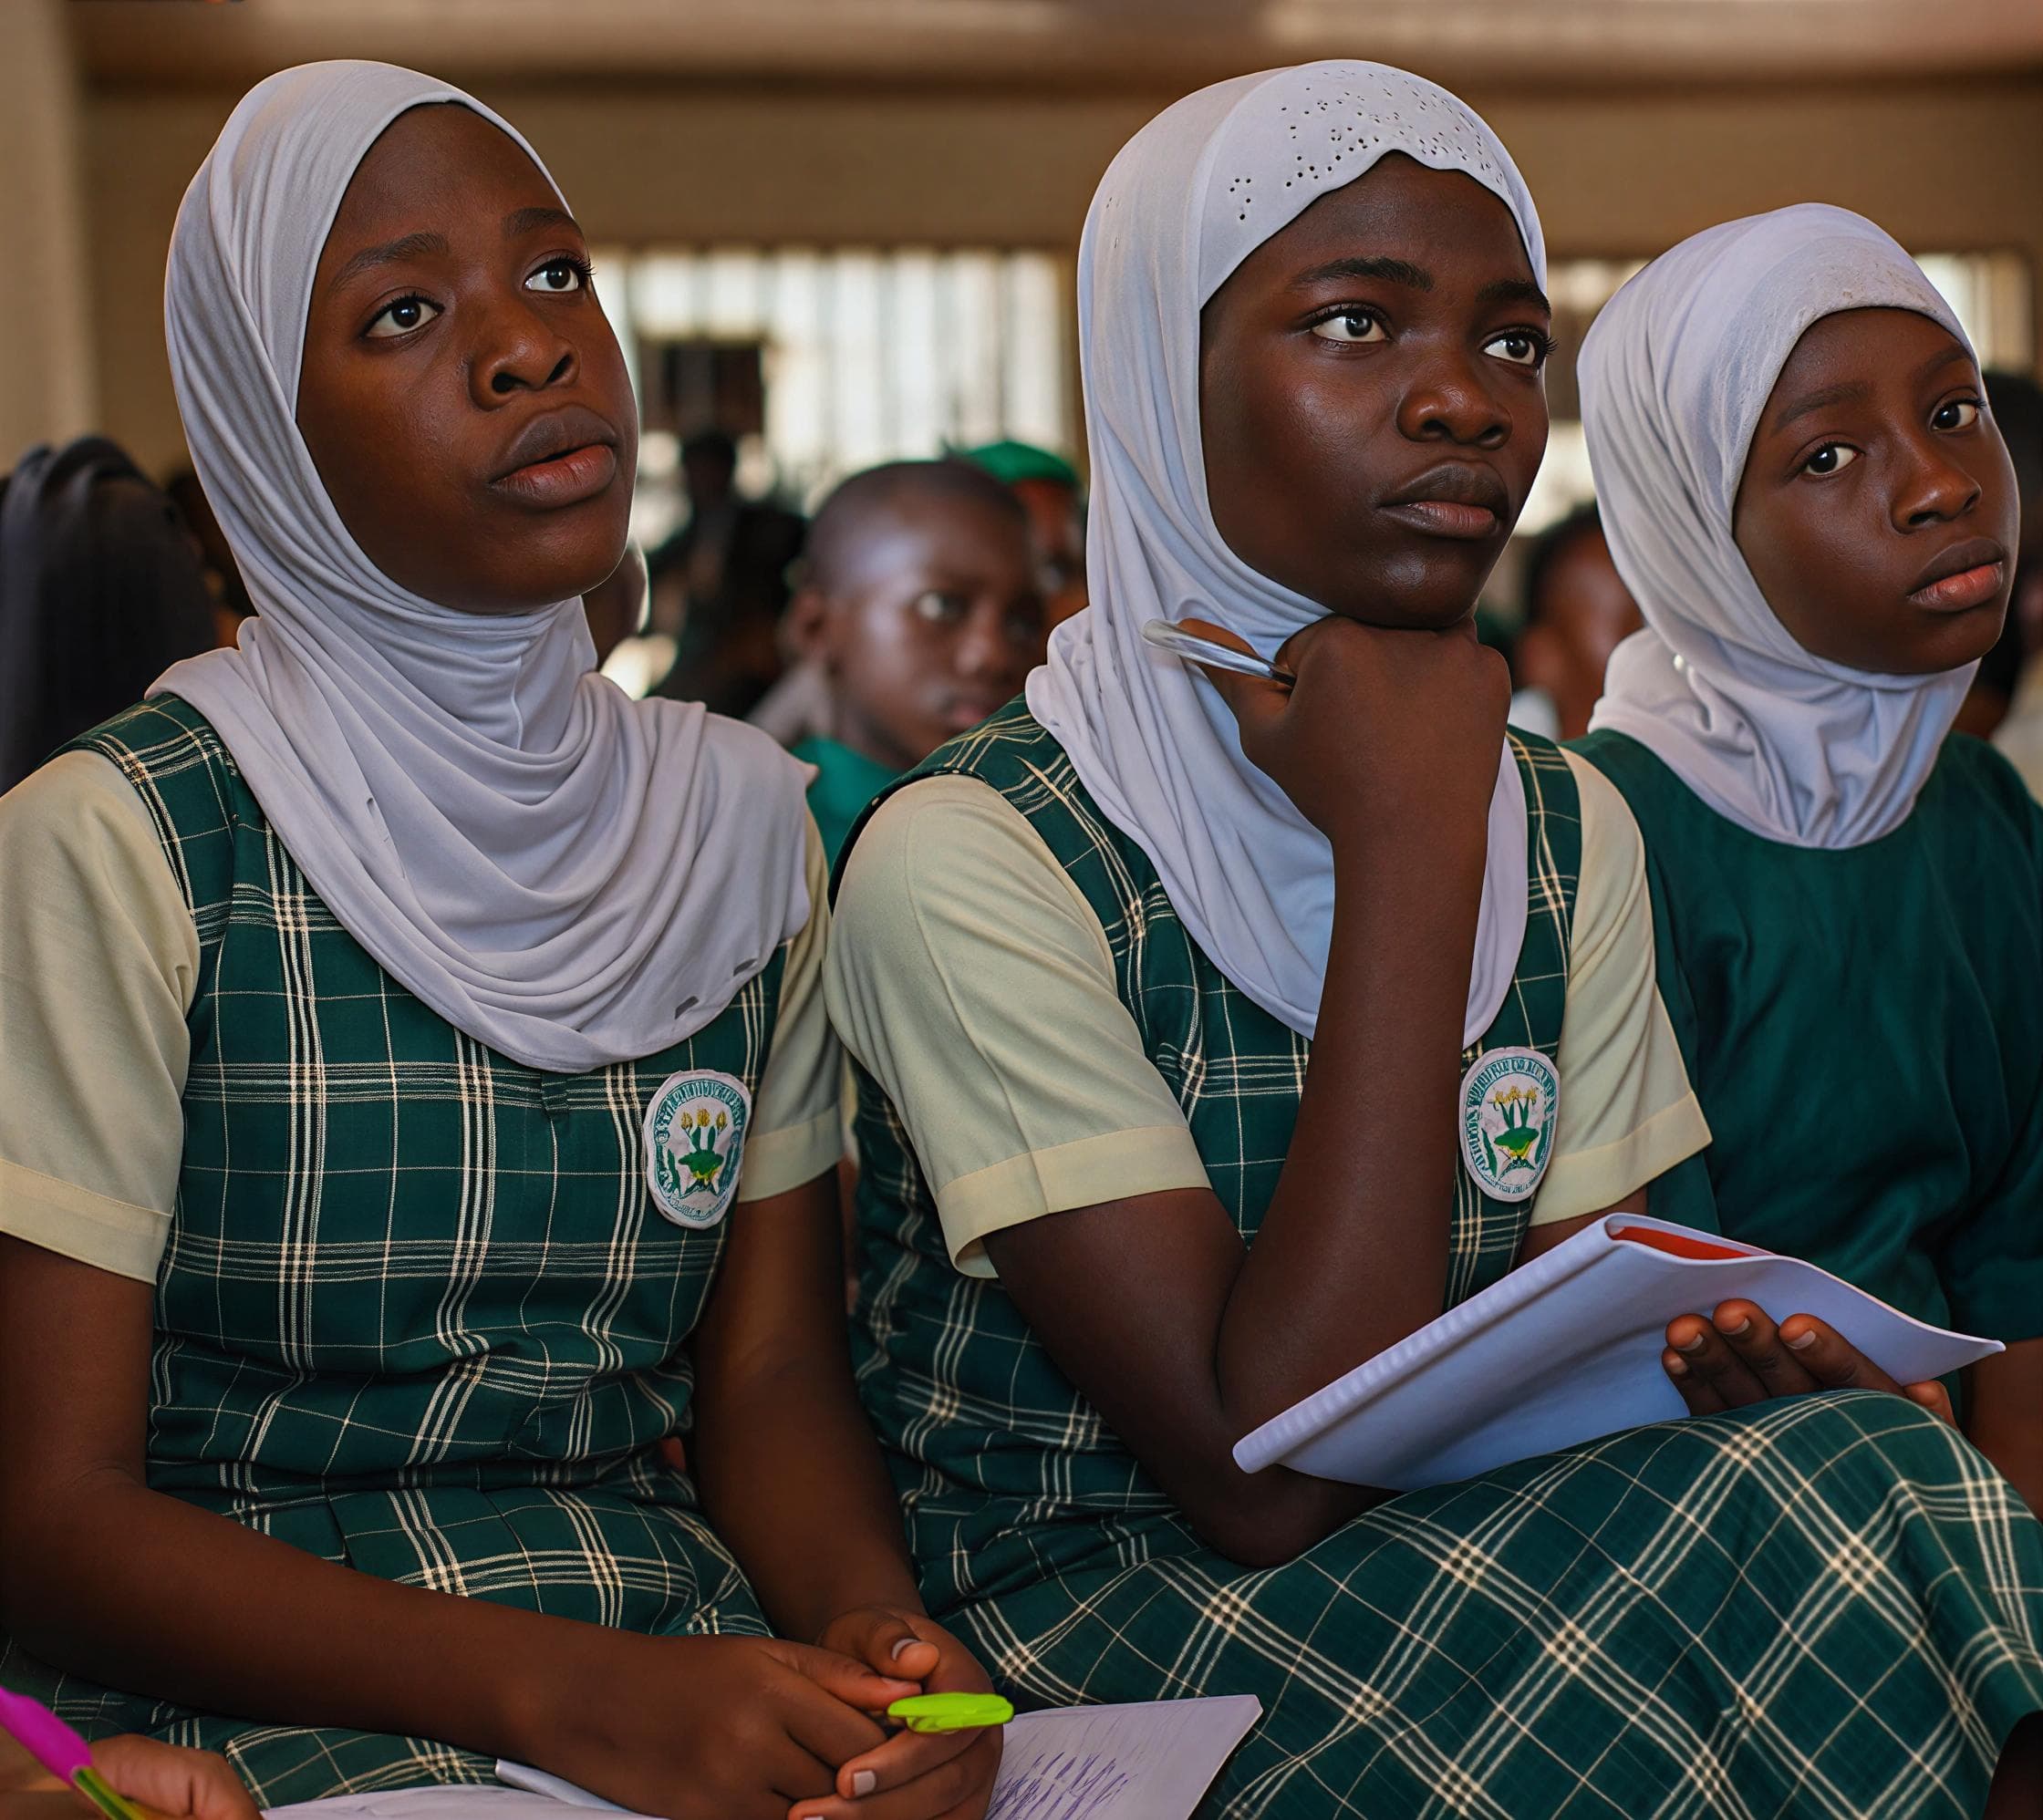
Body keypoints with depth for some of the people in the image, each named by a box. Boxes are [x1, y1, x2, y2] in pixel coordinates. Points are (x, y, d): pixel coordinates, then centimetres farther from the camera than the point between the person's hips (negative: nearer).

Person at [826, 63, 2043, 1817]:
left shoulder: (1570, 833, 7)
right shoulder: (969, 862, -14)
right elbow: (1262, 1471, -20)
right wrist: (1405, 853, -20)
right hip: (1093, 1630, -6)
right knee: (1817, 1529, -26)